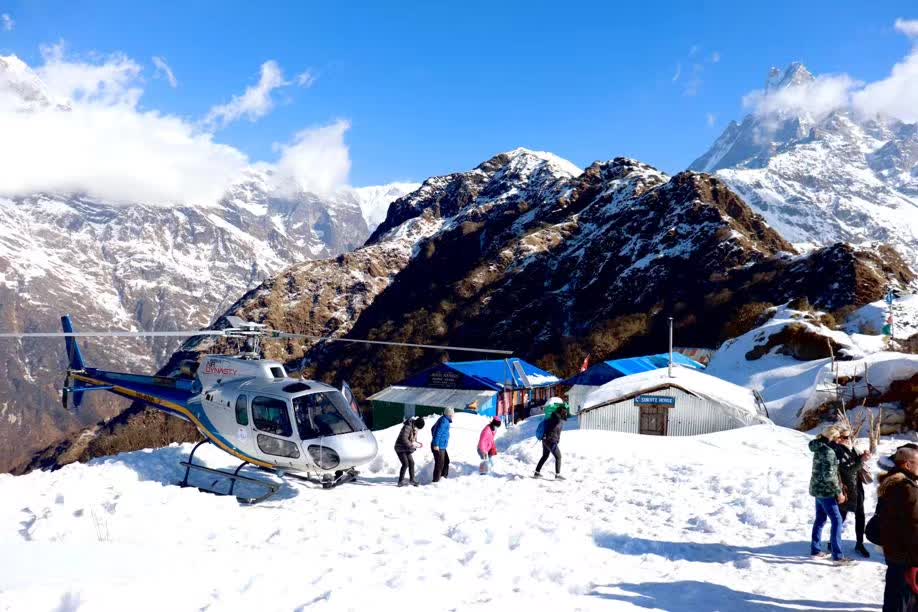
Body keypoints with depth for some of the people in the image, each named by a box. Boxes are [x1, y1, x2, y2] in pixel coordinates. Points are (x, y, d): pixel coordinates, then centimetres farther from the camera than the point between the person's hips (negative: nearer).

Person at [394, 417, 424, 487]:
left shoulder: (414, 428, 4)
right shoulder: (407, 427, -25)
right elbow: (404, 439, -31)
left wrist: (417, 443, -3)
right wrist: (412, 445, -28)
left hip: (407, 449, 9)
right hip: (400, 448, -9)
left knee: (411, 463, 9)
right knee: (405, 464, -15)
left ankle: (412, 480, 22)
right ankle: (401, 481, -8)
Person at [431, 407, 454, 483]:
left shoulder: (442, 419, 12)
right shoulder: (444, 421, -18)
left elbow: (433, 429, 23)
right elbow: (438, 432, -25)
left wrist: (435, 441, 30)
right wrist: (436, 444, -24)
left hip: (441, 447, 10)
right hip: (439, 447, -10)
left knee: (446, 462, 17)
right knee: (439, 464, -4)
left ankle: (443, 476, 24)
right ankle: (436, 480, 3)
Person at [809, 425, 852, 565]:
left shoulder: (819, 448, 9)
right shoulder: (828, 452, -20)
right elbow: (829, 476, -24)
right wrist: (839, 493, -17)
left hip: (817, 489, 10)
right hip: (825, 491, -10)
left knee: (820, 519, 18)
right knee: (837, 520, -6)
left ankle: (815, 549, 25)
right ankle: (837, 556, -6)